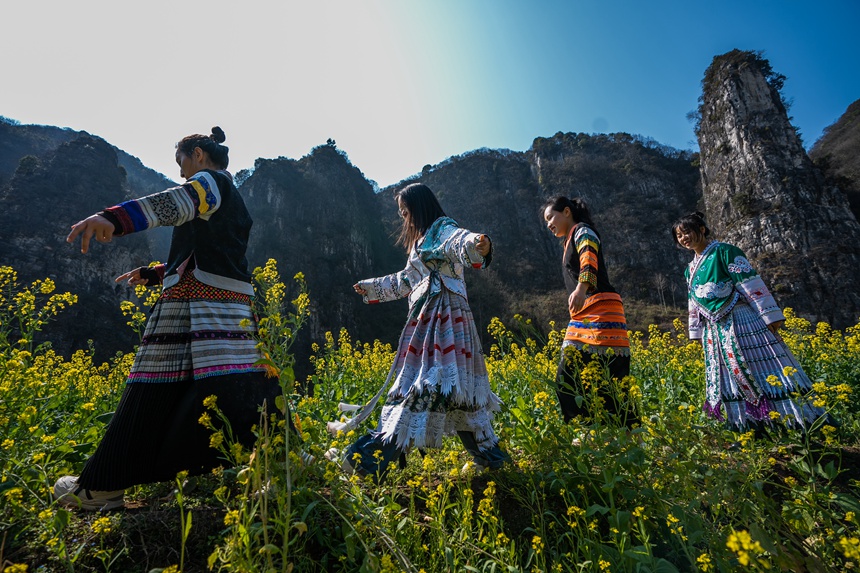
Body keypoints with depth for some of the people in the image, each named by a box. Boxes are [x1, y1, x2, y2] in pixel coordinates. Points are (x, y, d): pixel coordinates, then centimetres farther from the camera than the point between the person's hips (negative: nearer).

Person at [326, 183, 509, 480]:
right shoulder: (421, 239, 25)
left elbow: (463, 243, -27)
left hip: (445, 316, -9)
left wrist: (479, 245, -51)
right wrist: (371, 288, 44)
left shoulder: (444, 230, -3)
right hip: (425, 320, 10)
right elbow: (405, 280, 36)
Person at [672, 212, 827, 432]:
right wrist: (697, 333, 20)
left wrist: (770, 315, -16)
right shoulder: (690, 269, 16)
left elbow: (751, 285, -11)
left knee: (763, 372, -8)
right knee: (731, 380, 7)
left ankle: (807, 424, 3)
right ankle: (749, 429, 13)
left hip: (741, 321, -7)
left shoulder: (724, 251, -5)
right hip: (715, 331, 7)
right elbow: (694, 304, 21)